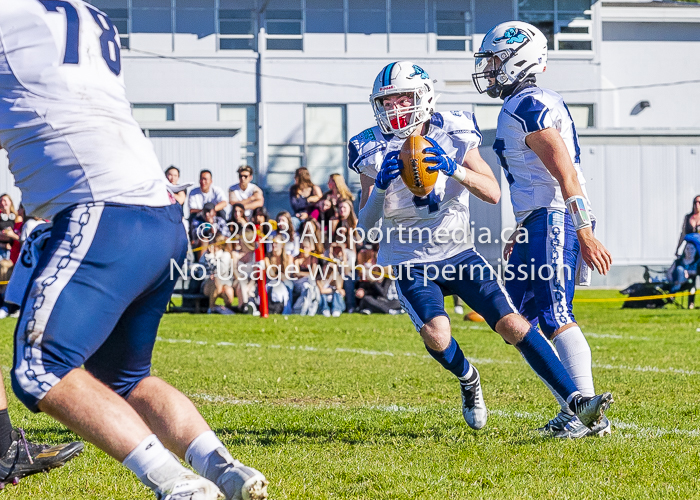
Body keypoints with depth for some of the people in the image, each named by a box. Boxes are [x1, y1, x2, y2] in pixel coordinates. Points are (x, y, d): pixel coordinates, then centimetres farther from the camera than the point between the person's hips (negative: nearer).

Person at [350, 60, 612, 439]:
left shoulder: (453, 135, -7)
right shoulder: (375, 152, -9)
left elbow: (493, 193, -14)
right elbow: (365, 226, -11)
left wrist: (453, 169, -31)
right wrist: (380, 187, -30)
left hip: (459, 254, 1)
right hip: (411, 263, -1)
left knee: (513, 326, -12)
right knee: (436, 334, -25)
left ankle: (576, 401, -10)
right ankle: (467, 379, 8)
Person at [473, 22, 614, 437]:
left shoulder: (530, 107, -13)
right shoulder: (522, 107, 19)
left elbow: (566, 174, -20)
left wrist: (585, 235, -24)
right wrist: (519, 234, 30)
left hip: (554, 219, -10)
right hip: (539, 222, 10)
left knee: (555, 316, -12)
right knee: (518, 317, 11)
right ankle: (573, 409, 11)